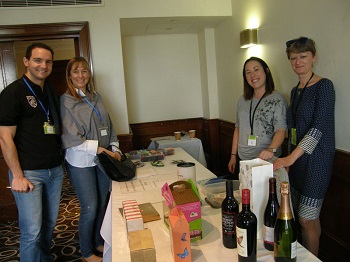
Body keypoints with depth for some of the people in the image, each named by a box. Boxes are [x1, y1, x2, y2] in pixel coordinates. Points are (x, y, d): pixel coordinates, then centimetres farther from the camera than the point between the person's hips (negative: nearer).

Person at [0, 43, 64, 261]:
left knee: (50, 223, 17)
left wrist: (60, 162, 12)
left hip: (55, 170, 7)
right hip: (28, 173, -6)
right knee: (32, 231, -1)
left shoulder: (51, 92, 12)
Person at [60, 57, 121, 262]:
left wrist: (114, 148, 0)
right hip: (81, 162, -5)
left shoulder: (96, 97, 9)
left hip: (103, 159, 6)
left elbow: (109, 126, 12)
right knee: (90, 207, 2)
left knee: (103, 204, 14)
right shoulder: (66, 101, -9)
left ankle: (99, 242, 36)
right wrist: (99, 149, -19)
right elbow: (70, 137, -15)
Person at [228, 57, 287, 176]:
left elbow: (280, 130, -15)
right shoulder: (243, 100, 8)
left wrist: (271, 149, -33)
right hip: (242, 159, 5)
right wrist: (233, 155, 10)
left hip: (267, 160, -5)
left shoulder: (277, 99, -7)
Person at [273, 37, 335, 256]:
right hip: (296, 158, 7)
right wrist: (289, 157, 11)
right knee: (308, 217, 15)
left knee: (307, 219, -2)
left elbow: (319, 127, -19)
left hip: (316, 158, -7)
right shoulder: (295, 91, 13)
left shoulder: (324, 86, -10)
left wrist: (291, 157, -25)